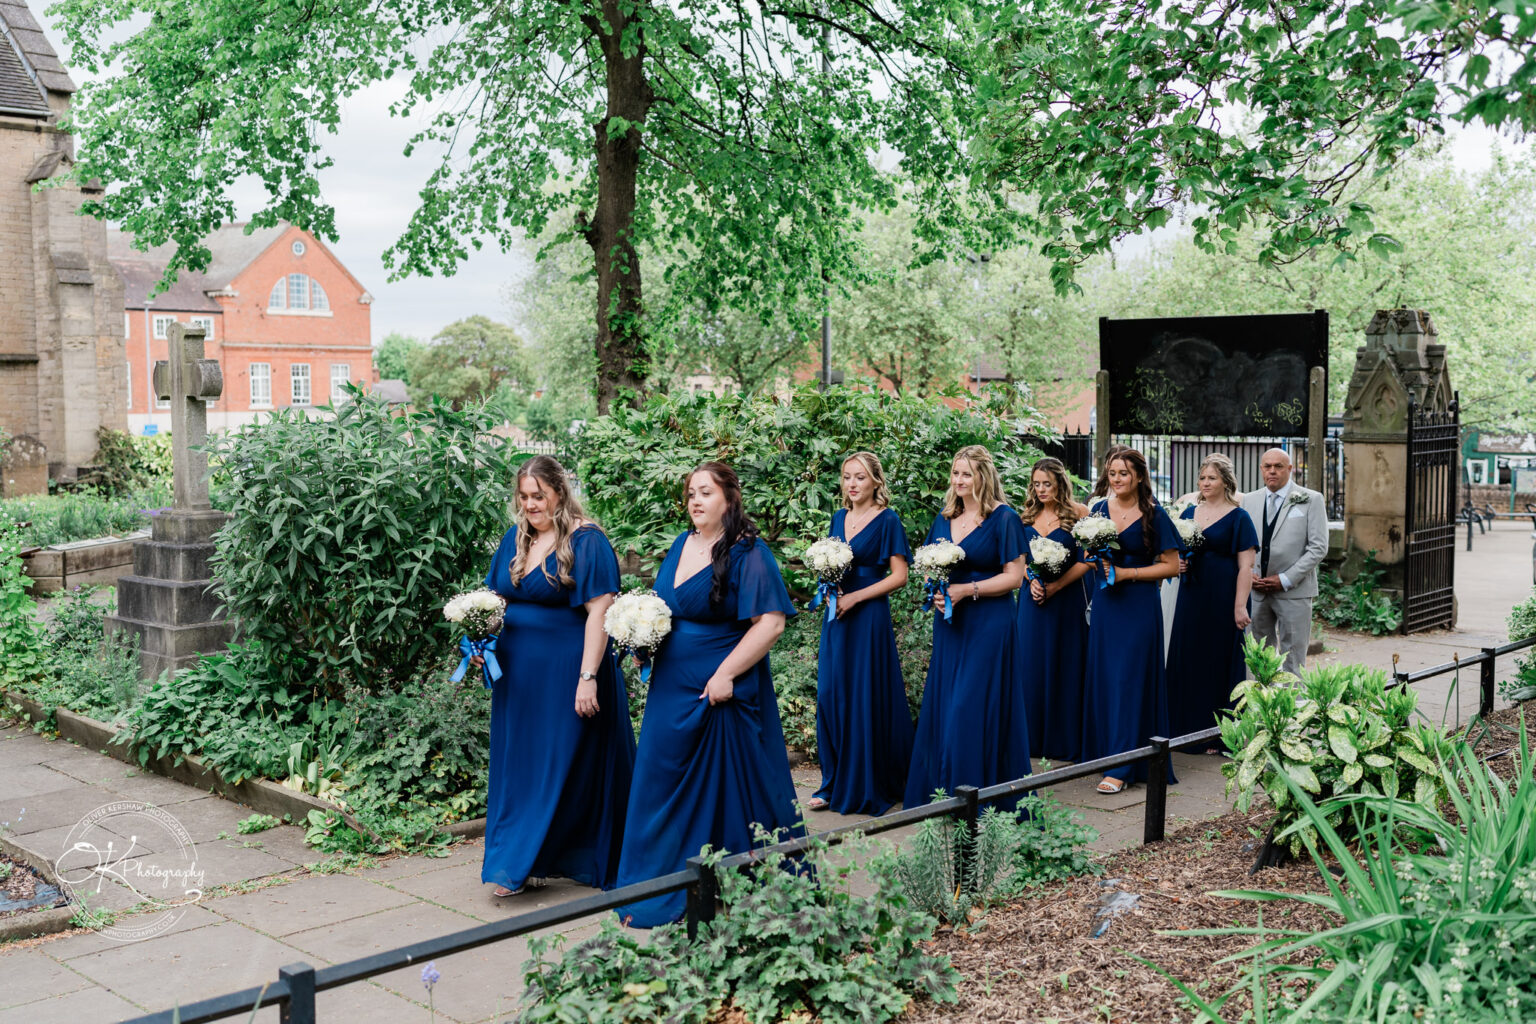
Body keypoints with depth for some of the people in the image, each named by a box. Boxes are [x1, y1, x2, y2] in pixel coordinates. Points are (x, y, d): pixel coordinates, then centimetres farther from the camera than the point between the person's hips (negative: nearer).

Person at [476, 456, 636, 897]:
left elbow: (599, 611, -16)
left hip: (566, 670, -7)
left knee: (562, 764, -1)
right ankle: (536, 860, 21)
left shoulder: (586, 541, -11)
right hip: (518, 671, 7)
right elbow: (497, 600, 19)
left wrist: (588, 676, -21)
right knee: (519, 760, 10)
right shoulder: (515, 539, 10)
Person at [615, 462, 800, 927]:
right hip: (673, 691, 7)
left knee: (727, 792, 2)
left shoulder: (748, 554, -12)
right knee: (664, 788, 10)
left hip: (722, 692, -7)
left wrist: (726, 674, -20)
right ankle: (657, 893, 22)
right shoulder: (681, 545, 11)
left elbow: (771, 622, -18)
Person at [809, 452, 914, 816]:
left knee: (866, 698, -2)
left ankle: (868, 787, 9)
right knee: (831, 696, 5)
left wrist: (854, 597, -15)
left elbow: (899, 575, -10)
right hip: (836, 615, 6)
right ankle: (835, 784, 14)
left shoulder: (887, 520, -6)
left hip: (869, 618, -6)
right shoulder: (839, 518, 13)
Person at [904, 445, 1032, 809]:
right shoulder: (945, 519, 12)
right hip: (949, 625, 6)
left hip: (988, 626, -6)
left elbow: (1014, 577, -10)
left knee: (974, 709, -5)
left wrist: (965, 590, -17)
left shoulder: (1003, 518, -6)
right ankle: (941, 793, 17)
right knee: (942, 708, 7)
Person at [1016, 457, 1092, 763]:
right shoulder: (1027, 515, 8)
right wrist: (1032, 581, -7)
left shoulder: (1079, 513, -5)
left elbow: (1086, 559, -8)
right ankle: (1035, 738, 16)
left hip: (1067, 598, -4)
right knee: (1032, 665, 5)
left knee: (1065, 665, 1)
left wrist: (1056, 585, -15)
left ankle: (1065, 740, 11)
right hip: (1033, 599, 4)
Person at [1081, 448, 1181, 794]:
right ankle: (1104, 749, 20)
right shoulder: (1100, 509, 6)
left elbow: (1171, 565, -5)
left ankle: (1121, 766, -4)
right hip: (1105, 602, 5)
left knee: (1130, 680, -5)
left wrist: (1127, 573, -14)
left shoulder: (1154, 515, -6)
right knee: (1103, 678, 8)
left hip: (1139, 605, -5)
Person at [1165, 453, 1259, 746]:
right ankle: (1188, 728, 18)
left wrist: (1240, 606, -17)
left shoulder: (1238, 517, -5)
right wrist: (1178, 563, -1)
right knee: (1187, 659, 8)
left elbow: (1246, 566, -10)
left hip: (1222, 599, -5)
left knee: (1219, 661, 1)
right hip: (1191, 597, 6)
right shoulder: (1190, 513, 11)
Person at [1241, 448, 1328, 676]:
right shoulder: (1250, 501, 11)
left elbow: (1318, 548, -7)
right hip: (1256, 591, 4)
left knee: (1292, 661, 1)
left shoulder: (1311, 500, -1)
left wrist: (1285, 580, -13)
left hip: (1293, 591, -4)